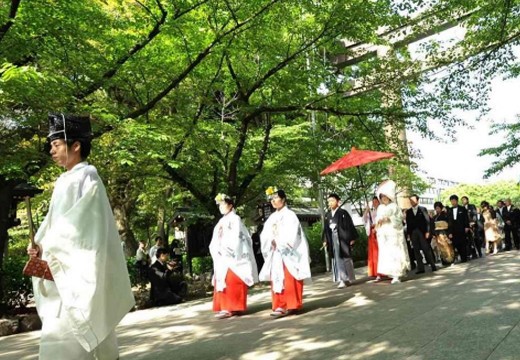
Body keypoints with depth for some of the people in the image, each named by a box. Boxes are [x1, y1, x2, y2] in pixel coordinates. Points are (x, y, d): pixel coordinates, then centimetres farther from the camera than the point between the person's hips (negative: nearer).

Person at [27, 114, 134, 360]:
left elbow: (78, 226, -19)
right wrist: (42, 246, -1)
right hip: (71, 272, 9)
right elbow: (58, 223, 15)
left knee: (60, 338, -8)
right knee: (96, 329, 17)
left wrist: (47, 250, -12)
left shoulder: (84, 178, -12)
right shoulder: (69, 179, 15)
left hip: (78, 272, -9)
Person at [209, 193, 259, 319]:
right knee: (223, 281, 8)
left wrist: (225, 249, -15)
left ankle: (230, 308, -8)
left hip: (232, 257, -8)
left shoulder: (235, 219, -3)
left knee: (231, 281, -9)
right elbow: (216, 240, 17)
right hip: (222, 258, 8)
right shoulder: (222, 221, 19)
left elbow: (236, 238, -14)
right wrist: (216, 250, 1)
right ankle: (225, 307, 12)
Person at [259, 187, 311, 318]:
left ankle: (291, 305, -3)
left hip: (287, 254, -6)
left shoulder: (290, 215, -3)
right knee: (276, 280, 4)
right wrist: (272, 242, -10)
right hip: (275, 254, 6)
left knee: (289, 280, -7)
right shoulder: (272, 217, 16)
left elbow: (292, 235, -13)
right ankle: (280, 306, 8)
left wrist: (278, 242, -12)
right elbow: (265, 235, 9)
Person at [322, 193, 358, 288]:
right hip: (333, 239, 4)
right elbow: (325, 228, 14)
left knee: (345, 258, 0)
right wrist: (325, 240, 8)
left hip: (343, 238, -4)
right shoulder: (327, 215, 12)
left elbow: (350, 225, -4)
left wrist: (352, 238, -9)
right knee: (337, 259, 4)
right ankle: (341, 279, 8)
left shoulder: (343, 212, -1)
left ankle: (347, 278, 7)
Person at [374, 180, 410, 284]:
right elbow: (378, 219, 11)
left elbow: (399, 220, -5)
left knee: (395, 254, -8)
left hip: (394, 234, -4)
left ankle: (397, 275, -7)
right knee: (386, 254, 0)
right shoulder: (380, 207, 15)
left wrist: (388, 219, -18)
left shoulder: (394, 206, 1)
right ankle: (393, 275, 5)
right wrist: (379, 221, -12)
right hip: (383, 235, 4)